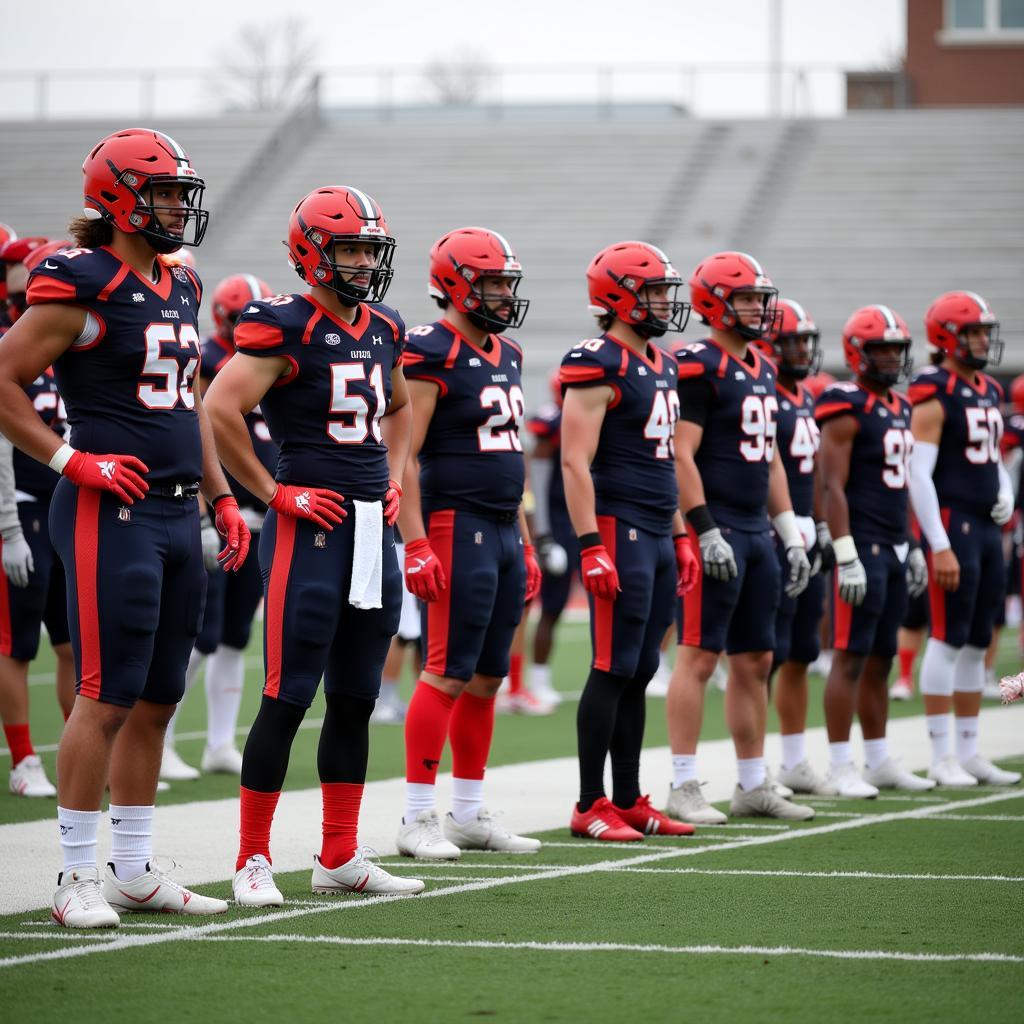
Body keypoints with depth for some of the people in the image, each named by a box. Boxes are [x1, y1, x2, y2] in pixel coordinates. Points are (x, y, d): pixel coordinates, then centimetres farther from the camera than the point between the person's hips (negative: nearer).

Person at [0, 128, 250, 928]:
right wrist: (73, 461, -14)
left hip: (178, 513, 8)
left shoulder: (180, 289, 15)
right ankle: (79, 877, -1)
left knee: (158, 698, 11)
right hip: (112, 511, -8)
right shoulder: (83, 285, -10)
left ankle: (135, 870, 18)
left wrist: (222, 498, 18)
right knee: (108, 697, -8)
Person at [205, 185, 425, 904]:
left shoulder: (385, 330, 13)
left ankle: (341, 858, 18)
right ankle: (254, 860, -1)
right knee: (289, 697, -7)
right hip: (311, 524, -8)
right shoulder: (285, 327, -11)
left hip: (374, 525, 8)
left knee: (356, 698, 11)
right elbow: (221, 409, -18)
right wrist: (274, 493, -13)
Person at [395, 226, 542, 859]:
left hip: (504, 529, 8)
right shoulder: (431, 354, -11)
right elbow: (400, 456, -15)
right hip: (457, 526, -8)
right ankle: (418, 818, -5)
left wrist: (526, 545, 20)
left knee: (487, 677, 10)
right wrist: (416, 544, -21)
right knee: (448, 674, -9)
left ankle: (471, 814, 16)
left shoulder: (507, 355, 16)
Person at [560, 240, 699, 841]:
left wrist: (681, 537, 20)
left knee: (641, 673, 10)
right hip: (619, 529, -9)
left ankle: (629, 801, 15)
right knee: (614, 671, -8)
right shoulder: (599, 366, -11)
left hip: (658, 536, 9)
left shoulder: (661, 366, 17)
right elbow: (576, 462, -16)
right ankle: (591, 807, -4)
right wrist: (591, 546, -22)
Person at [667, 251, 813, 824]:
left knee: (756, 661, 11)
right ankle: (684, 787, -4)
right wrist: (707, 532, -20)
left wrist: (790, 533, 18)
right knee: (699, 656, -7)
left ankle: (754, 786, 18)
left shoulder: (762, 370, 16)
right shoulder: (699, 368, -11)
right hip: (716, 530, -9)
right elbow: (682, 457, -16)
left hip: (756, 530, 9)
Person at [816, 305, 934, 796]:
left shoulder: (900, 407, 16)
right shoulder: (846, 408, -11)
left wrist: (913, 548, 20)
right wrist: (846, 557, -20)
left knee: (881, 660, 12)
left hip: (895, 549, 8)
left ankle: (880, 761, 18)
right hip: (862, 548, -8)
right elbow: (832, 487, -15)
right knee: (851, 659, -7)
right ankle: (840, 768, -4)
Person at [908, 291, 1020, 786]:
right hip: (952, 524, -9)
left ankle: (969, 752, 16)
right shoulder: (935, 396, -11)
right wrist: (940, 545, -20)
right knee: (948, 639, -7)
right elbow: (919, 473, -16)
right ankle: (942, 757, -3)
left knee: (977, 642, 11)